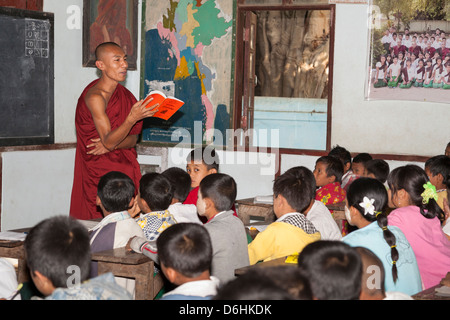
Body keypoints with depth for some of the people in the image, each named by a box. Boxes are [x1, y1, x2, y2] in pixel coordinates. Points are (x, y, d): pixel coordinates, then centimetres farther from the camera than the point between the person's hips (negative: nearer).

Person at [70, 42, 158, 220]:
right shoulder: (94, 96, -14)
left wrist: (111, 143, -13)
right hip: (100, 171, -6)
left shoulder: (124, 95, 7)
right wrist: (132, 118, -34)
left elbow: (133, 139, 7)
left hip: (125, 168, 6)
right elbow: (108, 141, -21)